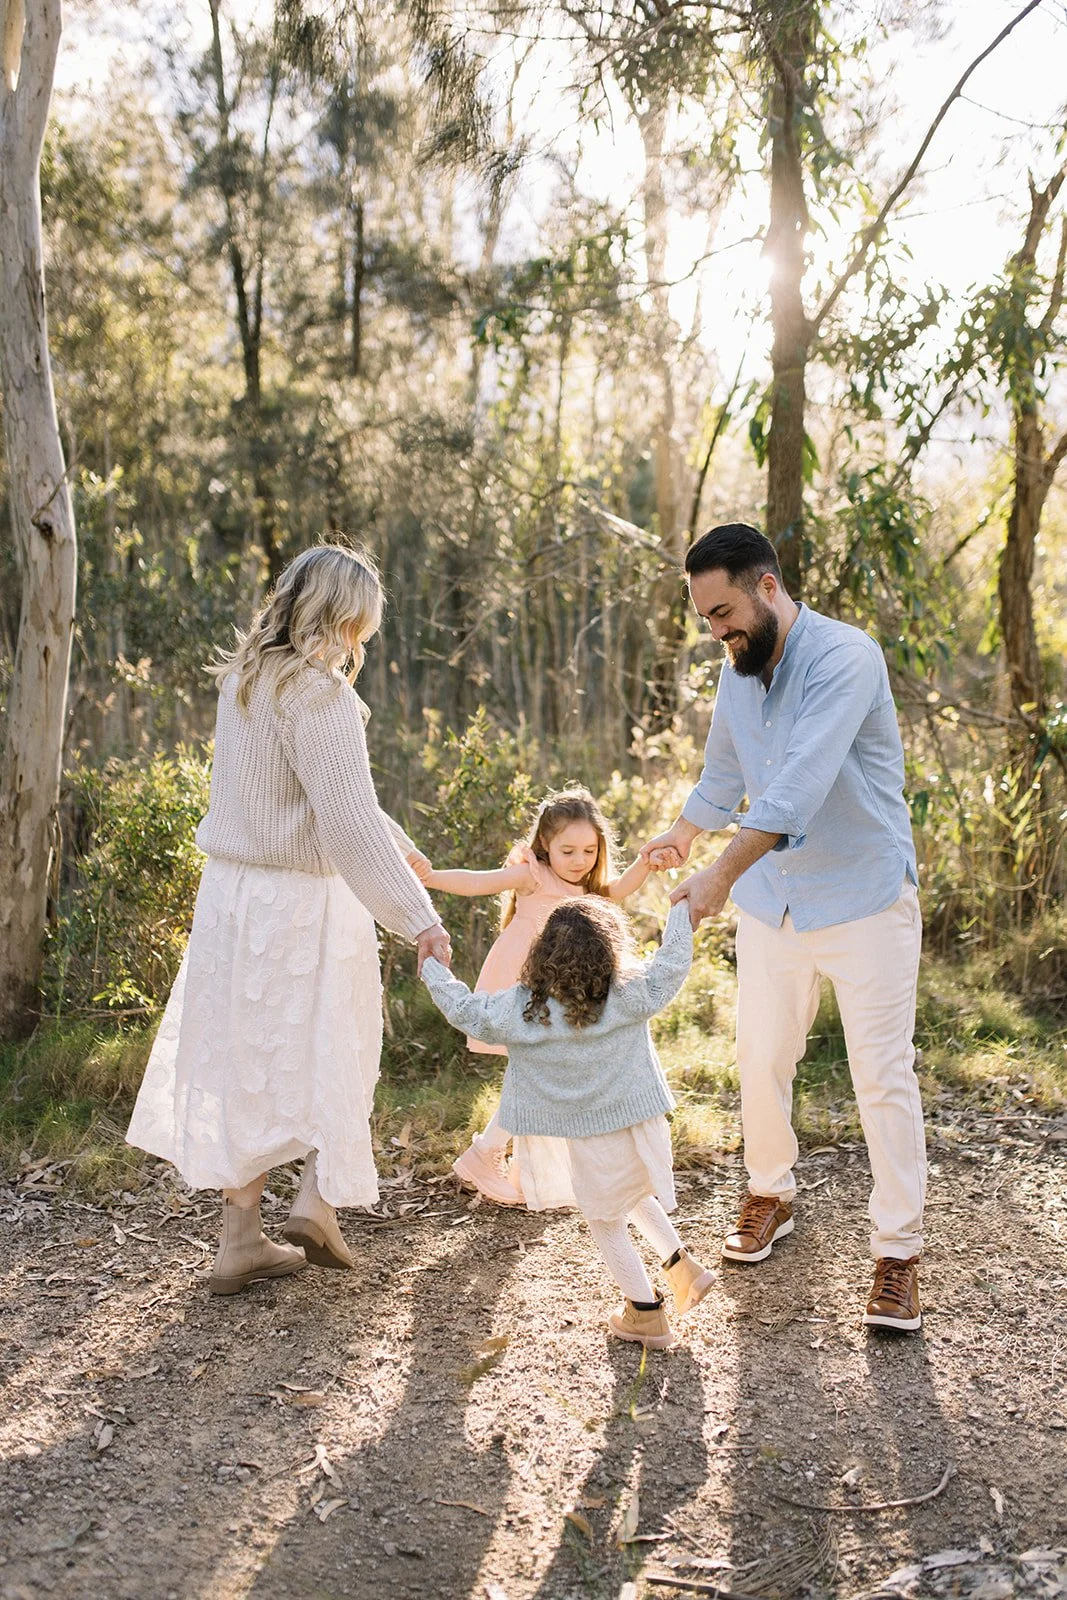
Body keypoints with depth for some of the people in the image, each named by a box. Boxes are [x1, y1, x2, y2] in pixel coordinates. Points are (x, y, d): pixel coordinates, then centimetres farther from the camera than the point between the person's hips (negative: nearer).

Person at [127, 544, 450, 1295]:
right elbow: (348, 823, -25)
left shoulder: (245, 679, 9)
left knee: (245, 1061, 13)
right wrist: (417, 916, -24)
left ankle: (241, 1239, 21)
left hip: (232, 894, 8)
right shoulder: (319, 696, -18)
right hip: (301, 904, -8)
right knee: (324, 1056, 13)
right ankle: (316, 1204, 13)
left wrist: (397, 843, 25)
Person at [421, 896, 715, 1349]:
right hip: (637, 1123, 3)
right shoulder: (632, 994, -15)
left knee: (605, 1221, 16)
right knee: (635, 1196, 31)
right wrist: (680, 909, 11)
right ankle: (681, 1263, 26)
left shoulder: (520, 1010, -17)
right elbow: (671, 965, -3)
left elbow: (467, 1011, -5)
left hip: (590, 1140, -3)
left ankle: (646, 1314, 23)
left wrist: (431, 967, 10)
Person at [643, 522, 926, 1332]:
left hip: (864, 895, -6)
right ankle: (771, 1194, 35)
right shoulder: (738, 671, 4)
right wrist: (683, 830, 23)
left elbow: (800, 786, -32)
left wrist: (722, 874, -34)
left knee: (884, 1075, -1)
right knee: (762, 1061, 12)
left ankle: (899, 1252, 10)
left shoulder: (843, 657, -21)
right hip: (773, 898, 6)